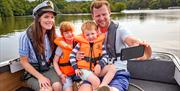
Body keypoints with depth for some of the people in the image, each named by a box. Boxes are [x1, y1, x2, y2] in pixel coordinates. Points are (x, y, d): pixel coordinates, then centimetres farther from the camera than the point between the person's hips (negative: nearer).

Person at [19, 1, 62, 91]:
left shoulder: (51, 34, -5)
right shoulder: (26, 36, -17)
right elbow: (24, 61, -9)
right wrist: (40, 76, -15)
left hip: (48, 69, 3)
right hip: (32, 71, -3)